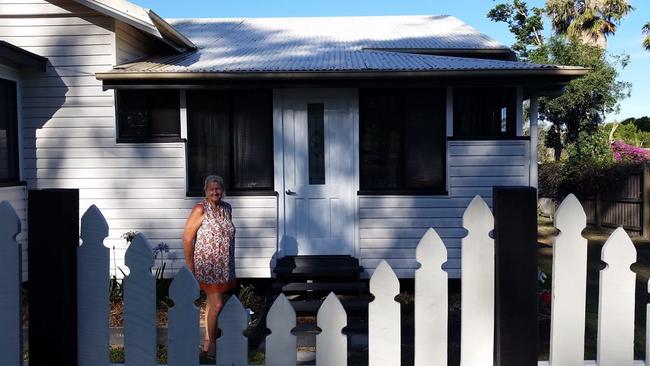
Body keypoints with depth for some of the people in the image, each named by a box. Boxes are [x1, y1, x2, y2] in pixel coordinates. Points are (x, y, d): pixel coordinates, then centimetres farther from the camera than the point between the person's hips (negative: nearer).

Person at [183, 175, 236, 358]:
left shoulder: (227, 208, 8)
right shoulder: (200, 209, -12)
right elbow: (187, 238, -11)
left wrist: (230, 263, 18)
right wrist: (190, 266, -11)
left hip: (224, 266, 6)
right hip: (207, 266, -6)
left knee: (212, 303, 15)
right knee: (217, 304, -7)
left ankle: (207, 342, 27)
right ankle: (212, 345, 8)